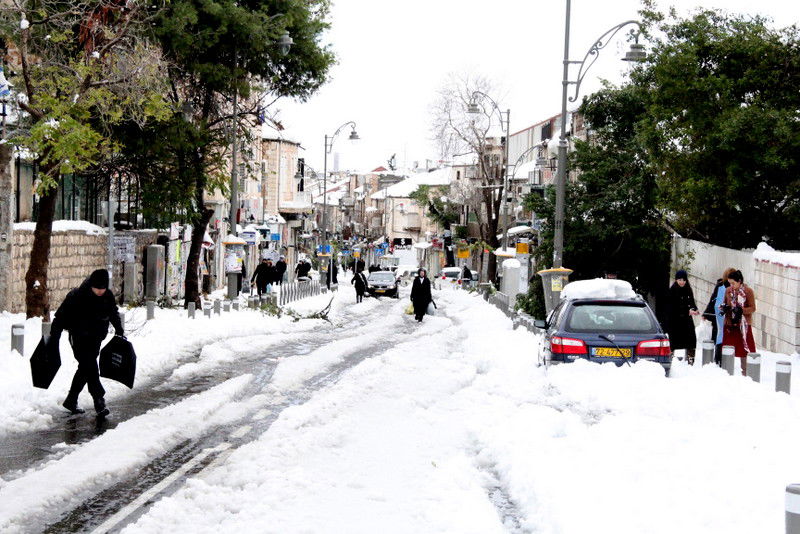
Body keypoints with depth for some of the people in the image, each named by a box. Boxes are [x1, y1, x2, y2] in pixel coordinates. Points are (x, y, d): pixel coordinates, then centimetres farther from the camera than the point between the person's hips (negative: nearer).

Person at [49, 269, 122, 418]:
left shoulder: (108, 296, -5)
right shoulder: (76, 296, -19)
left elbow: (114, 314, 14)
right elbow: (60, 317, -13)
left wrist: (119, 332, 18)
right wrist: (53, 339, -14)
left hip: (95, 338, 6)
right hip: (79, 338, -5)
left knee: (85, 369, 12)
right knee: (90, 367, -14)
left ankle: (71, 401, 25)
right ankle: (99, 401, -13)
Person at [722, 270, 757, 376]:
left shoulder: (748, 291, -8)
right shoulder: (728, 290, 5)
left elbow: (752, 308, -8)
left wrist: (741, 310, -23)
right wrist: (724, 307, -6)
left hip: (743, 325, -4)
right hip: (729, 324, 4)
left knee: (744, 348, 0)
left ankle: (745, 372, 8)